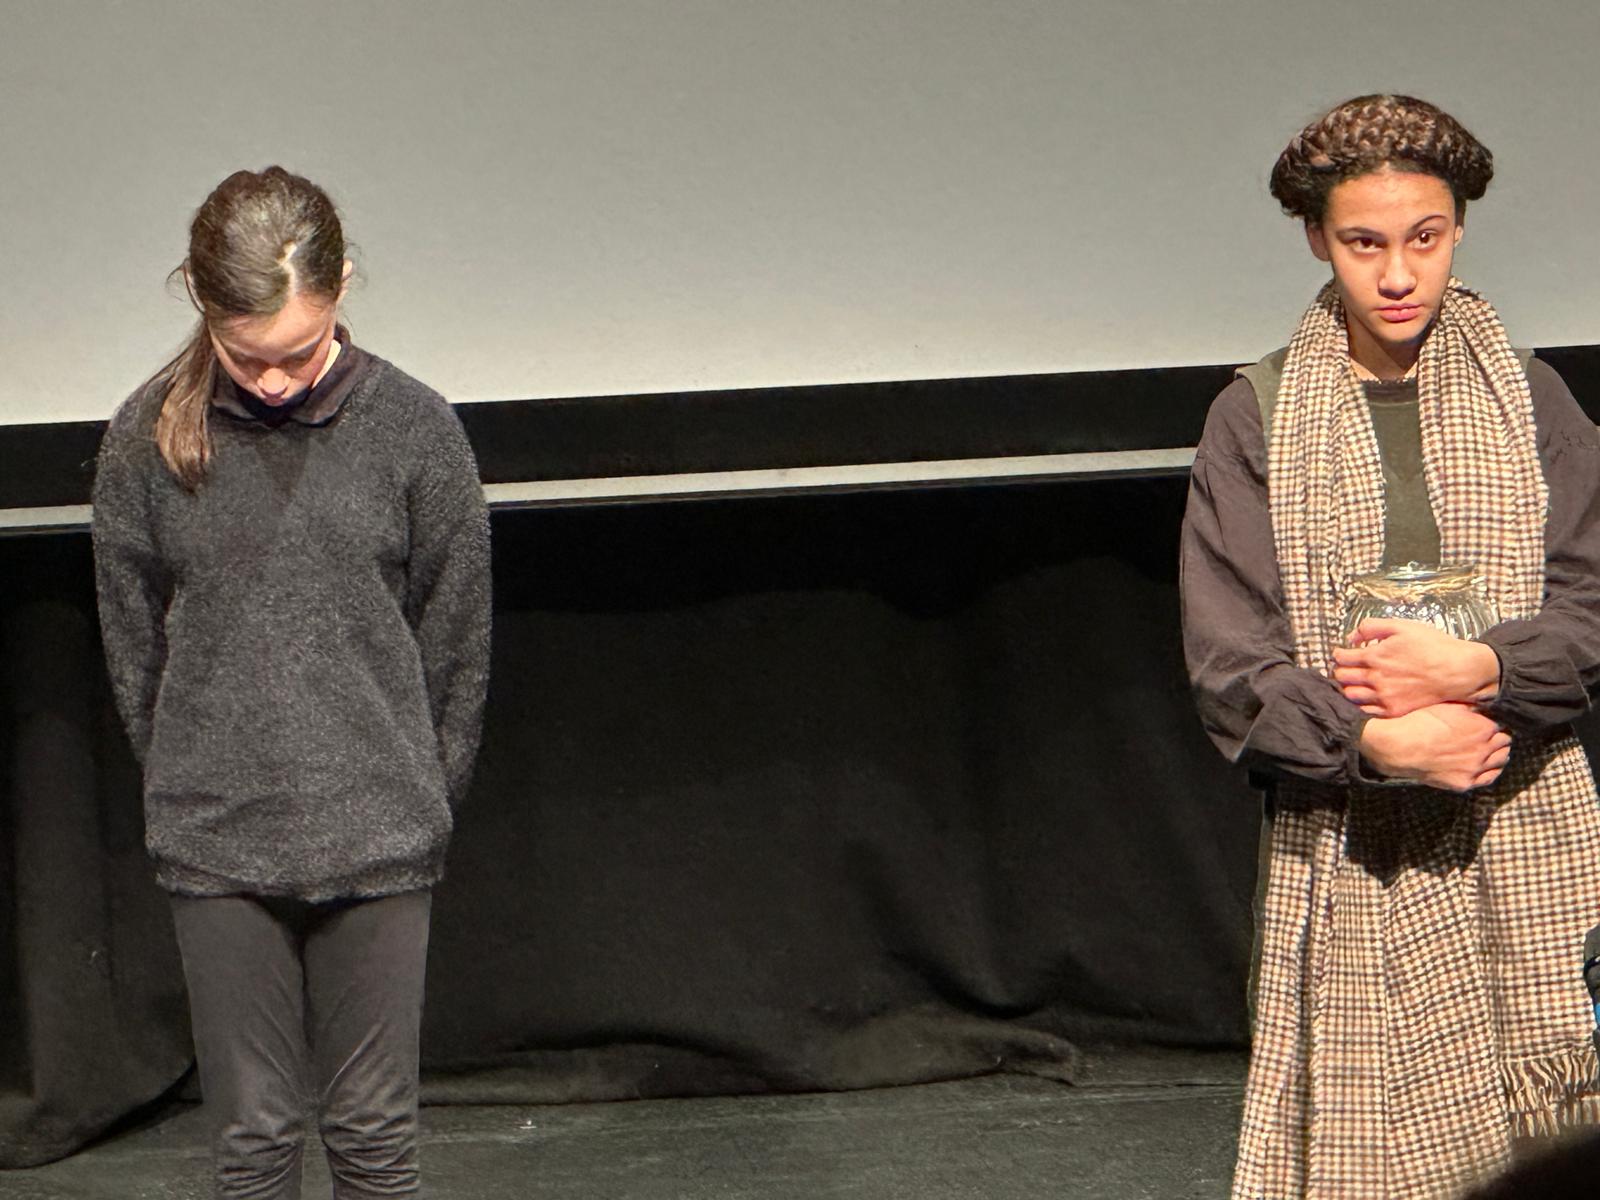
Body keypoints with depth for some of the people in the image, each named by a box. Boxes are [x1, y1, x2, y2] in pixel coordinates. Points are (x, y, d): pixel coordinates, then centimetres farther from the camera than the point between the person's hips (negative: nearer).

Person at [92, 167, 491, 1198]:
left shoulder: (412, 428, -6)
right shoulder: (149, 441, -4)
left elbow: (457, 649, 2)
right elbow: (135, 653, 5)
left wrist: (411, 807, 5)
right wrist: (196, 797, 4)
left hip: (376, 844, -1)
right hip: (214, 846, 1)